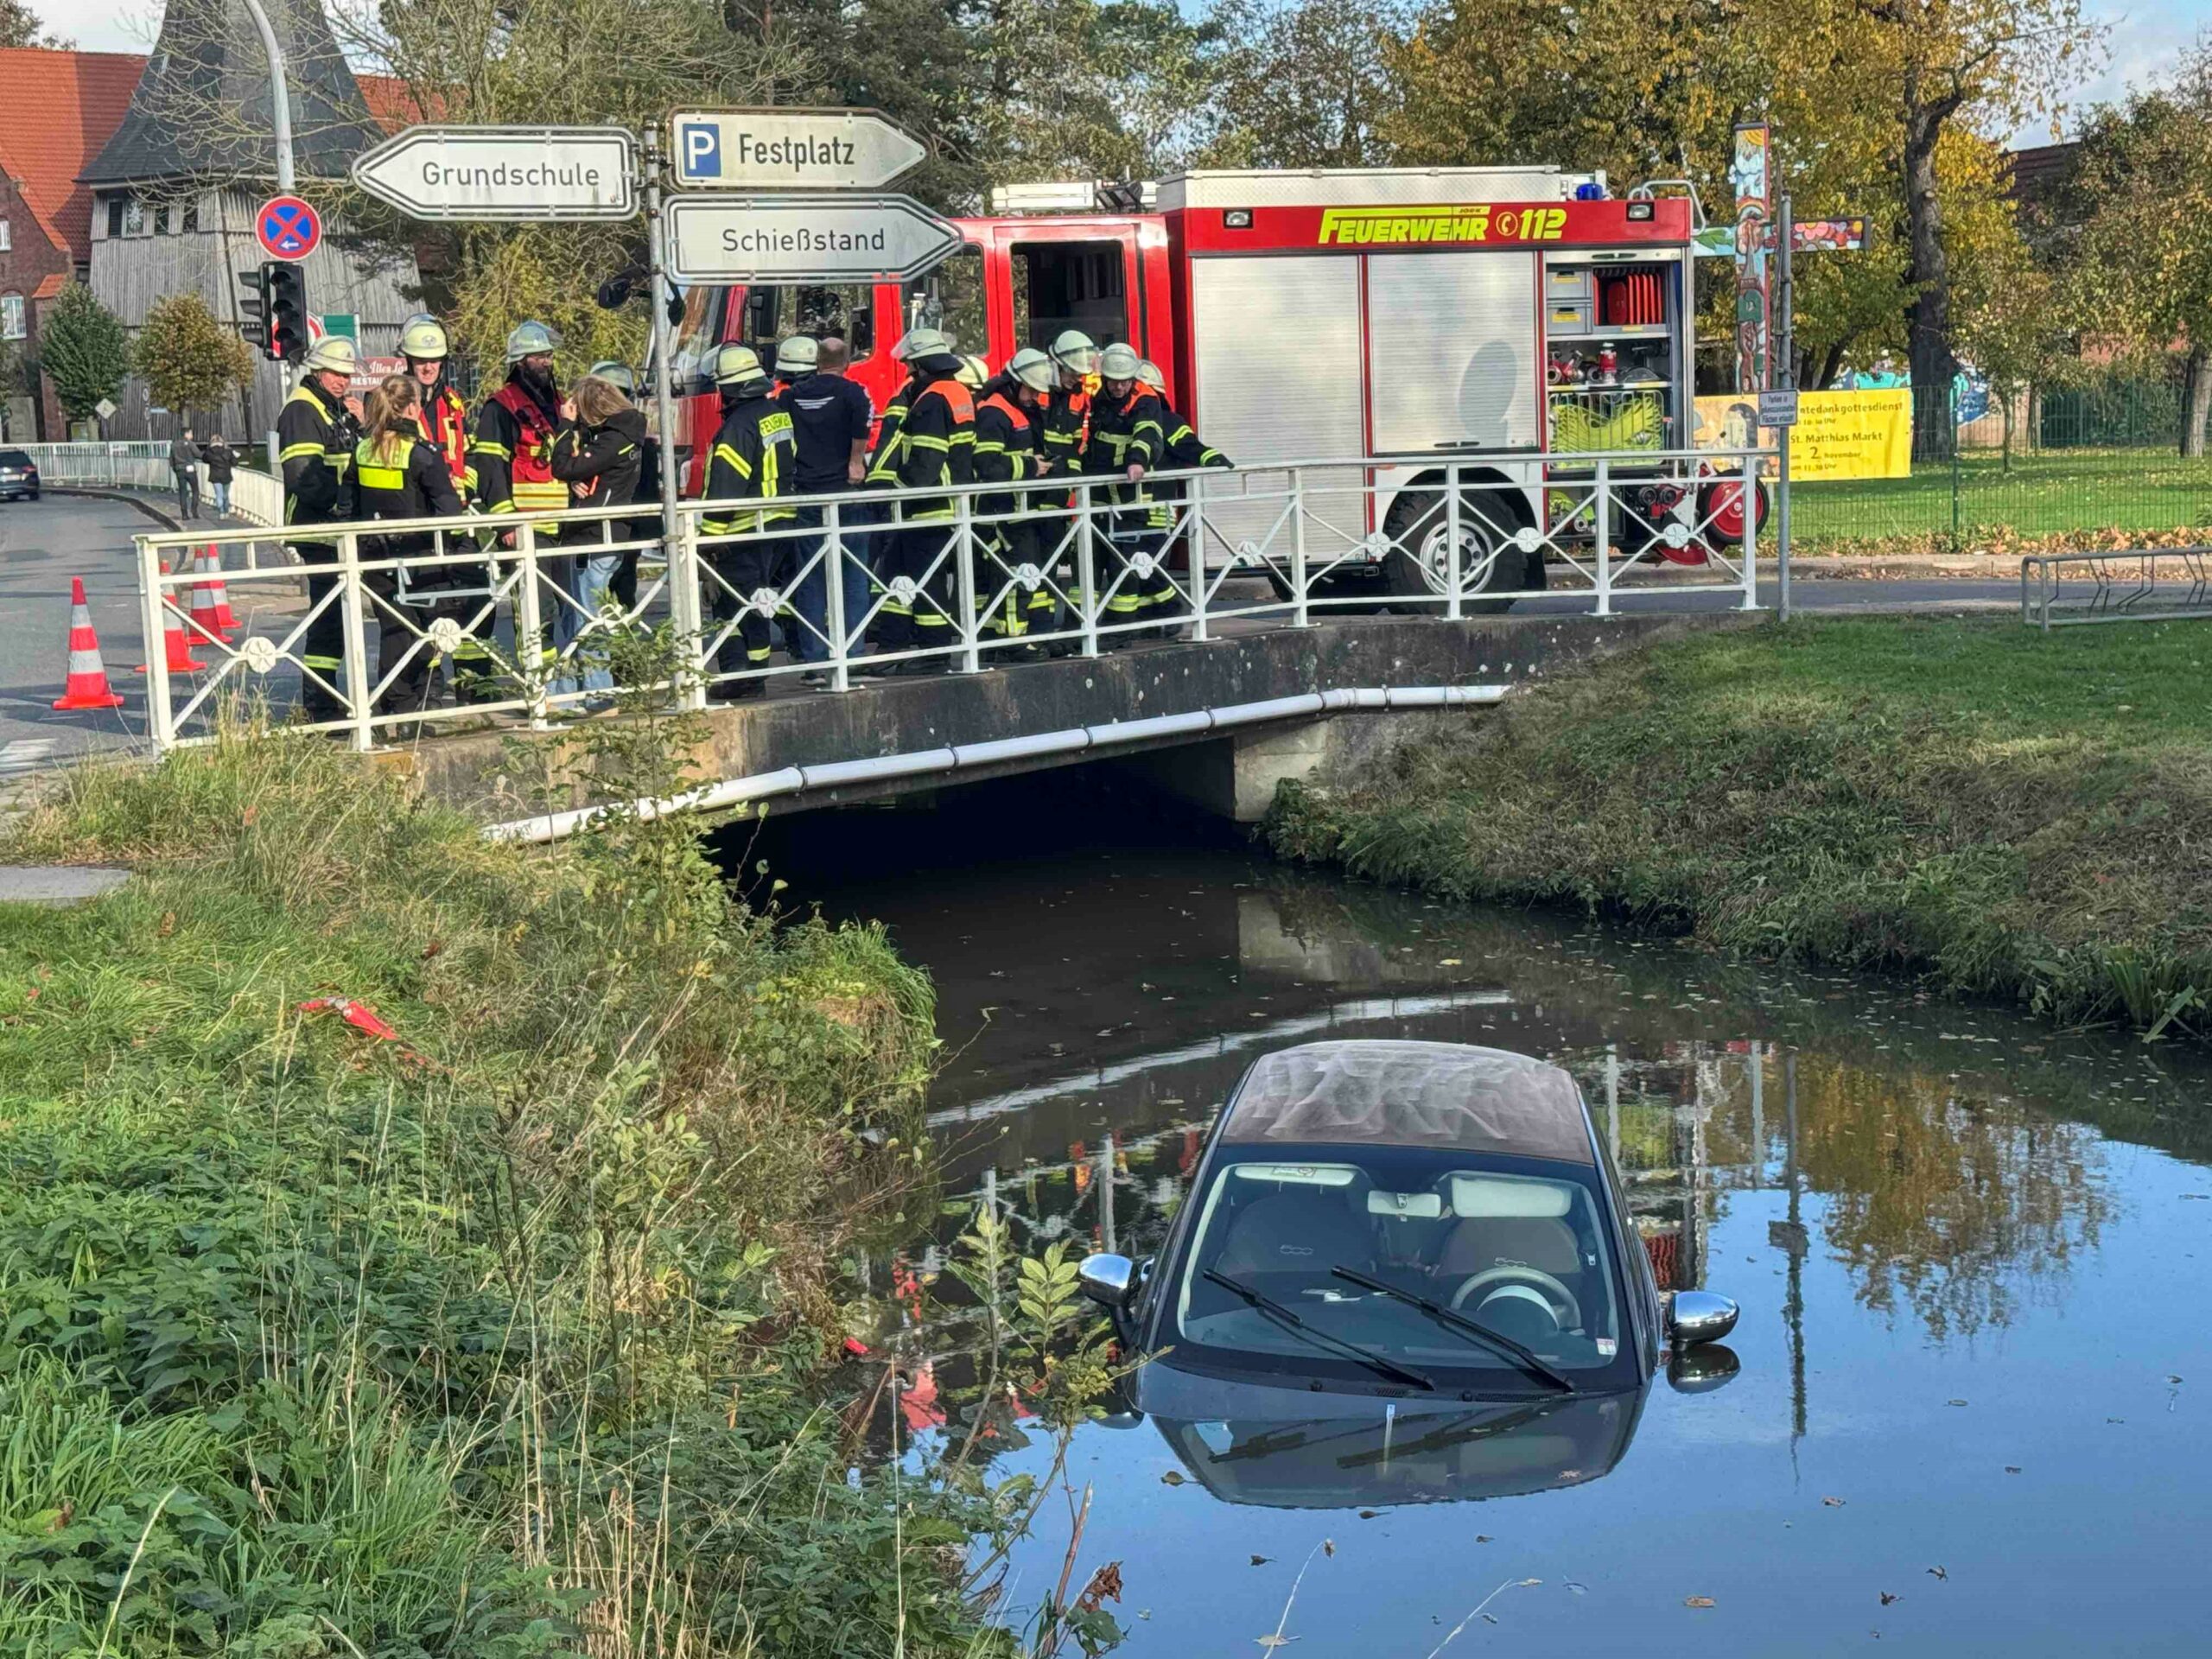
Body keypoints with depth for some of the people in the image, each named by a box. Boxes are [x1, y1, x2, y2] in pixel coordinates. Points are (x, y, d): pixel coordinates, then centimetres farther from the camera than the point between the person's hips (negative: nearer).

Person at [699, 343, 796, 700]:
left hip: (745, 528, -9)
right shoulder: (778, 414, 10)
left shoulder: (740, 424, -18)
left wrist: (713, 533, -19)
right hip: (778, 522, 9)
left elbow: (726, 487, -21)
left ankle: (741, 675, -3)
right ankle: (752, 674, 16)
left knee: (737, 600, -3)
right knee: (754, 598, 14)